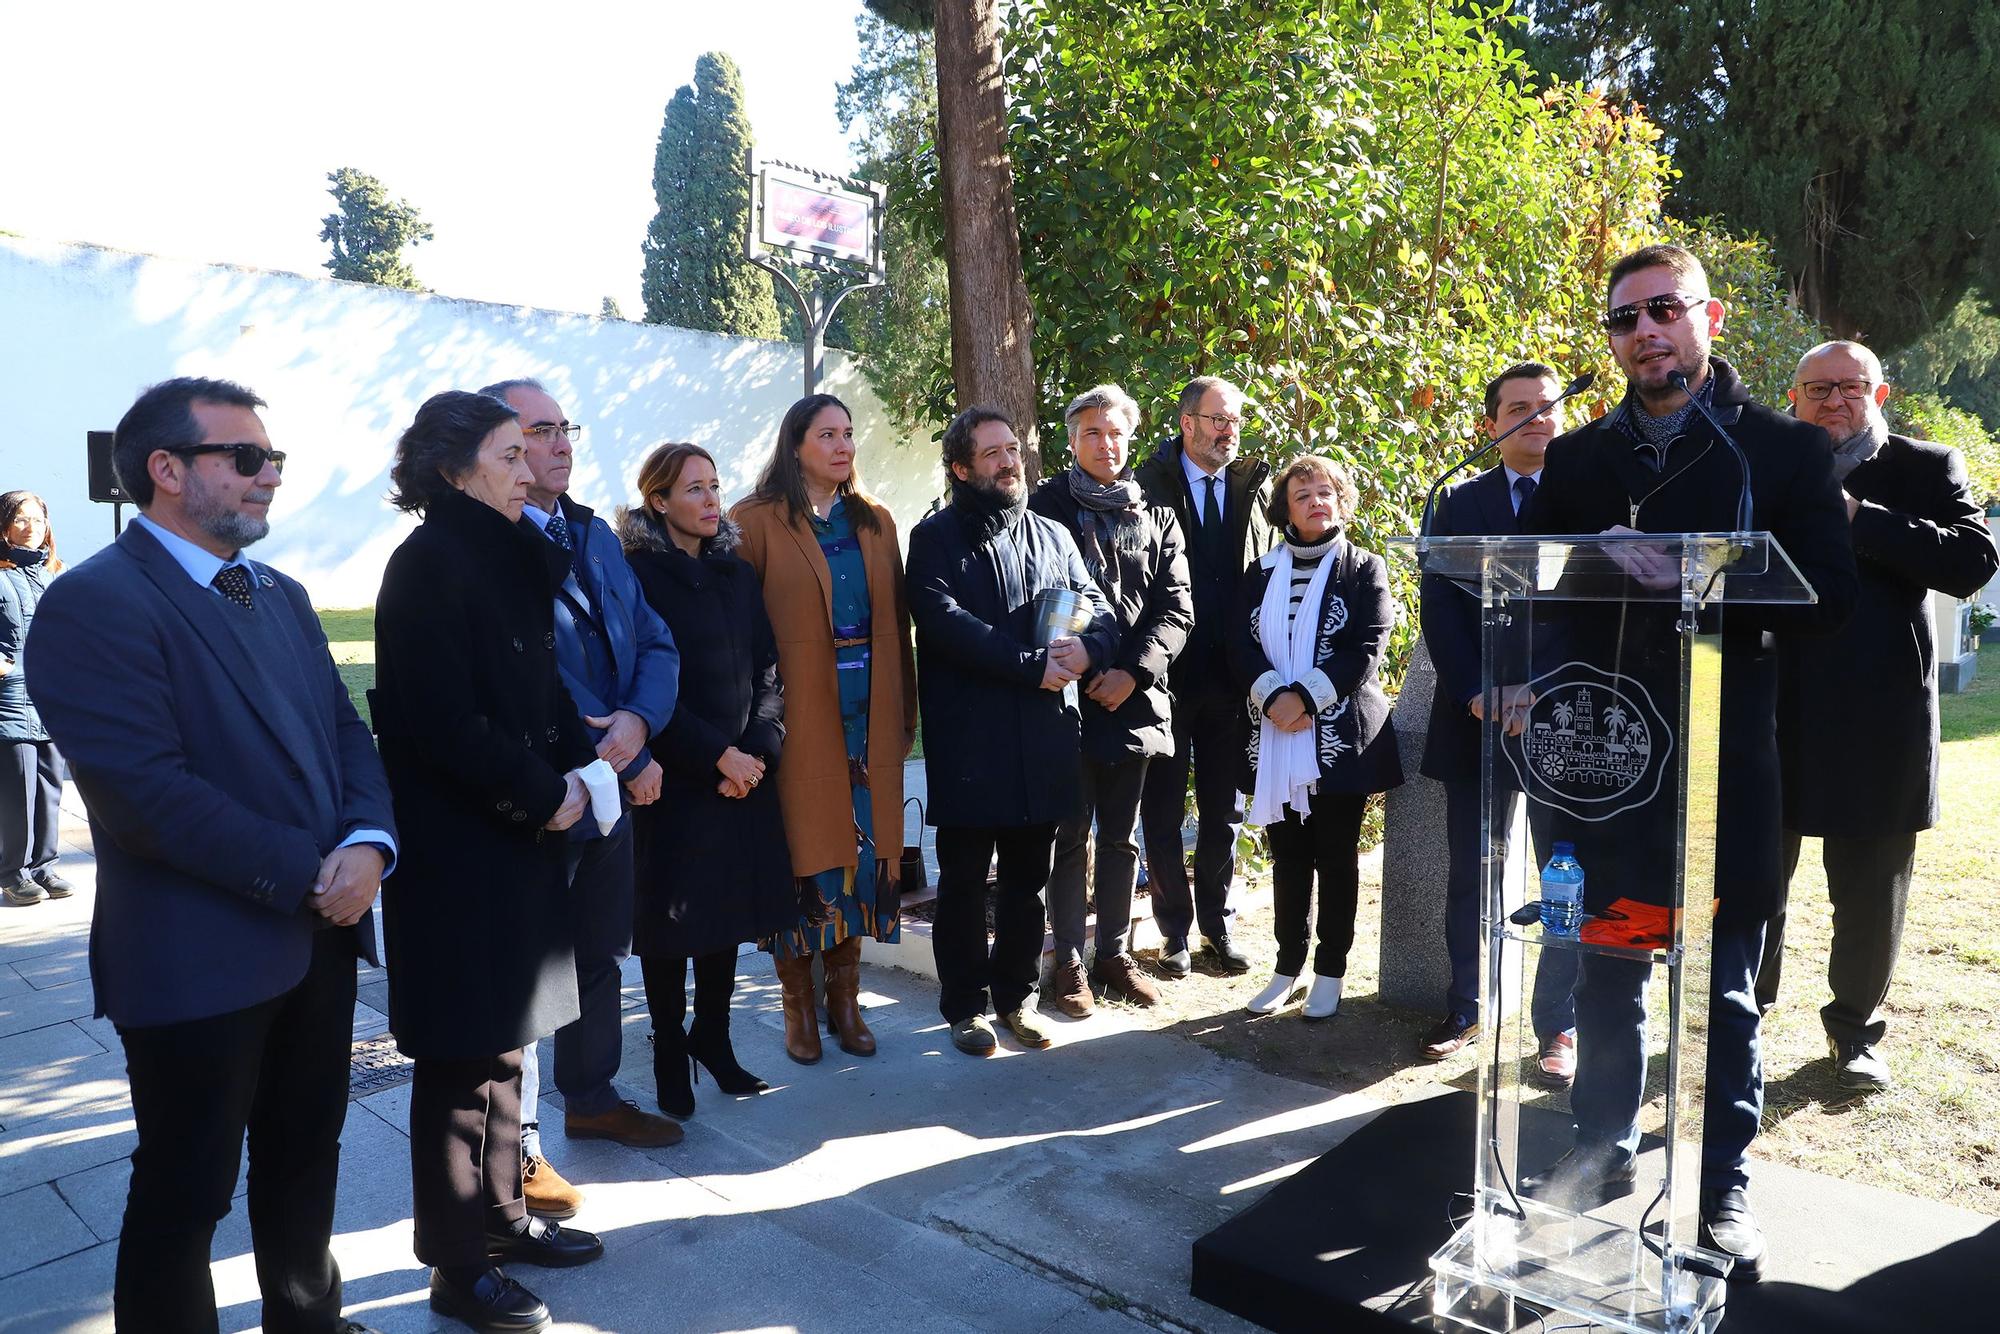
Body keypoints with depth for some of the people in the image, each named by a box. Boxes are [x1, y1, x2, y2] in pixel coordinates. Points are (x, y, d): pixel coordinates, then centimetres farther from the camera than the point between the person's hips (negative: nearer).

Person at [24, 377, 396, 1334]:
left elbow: (345, 730, 8)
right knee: (186, 1192, 10)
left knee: (304, 1159, 21)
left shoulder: (281, 597, 12)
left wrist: (367, 843, -11)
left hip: (320, 935, 8)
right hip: (200, 956, -7)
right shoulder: (94, 604, -15)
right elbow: (145, 794, -22)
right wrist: (310, 874, -17)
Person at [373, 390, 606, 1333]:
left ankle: (499, 1215, 34)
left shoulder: (506, 557, 12)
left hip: (515, 838, 9)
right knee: (463, 1054, 3)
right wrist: (543, 794, -13)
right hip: (458, 848, -8)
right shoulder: (428, 566, -15)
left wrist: (577, 767, -3)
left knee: (501, 1038, 18)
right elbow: (444, 724, -21)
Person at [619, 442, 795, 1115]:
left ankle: (712, 1036, 28)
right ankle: (670, 1053, 21)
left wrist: (757, 750, -7)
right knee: (672, 915, 4)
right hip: (674, 777, -5)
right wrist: (717, 755, -14)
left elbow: (768, 670, 7)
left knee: (731, 906, 11)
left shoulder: (737, 572, 10)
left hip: (744, 774, 5)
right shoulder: (636, 574, -7)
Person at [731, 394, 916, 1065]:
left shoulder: (875, 520, 12)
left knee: (862, 852, 6)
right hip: (799, 721, -4)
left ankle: (845, 1000, 21)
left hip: (869, 717, 4)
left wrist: (904, 709, 6)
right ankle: (799, 1006, 17)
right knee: (804, 858, 1)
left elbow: (896, 621, 10)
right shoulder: (757, 521, -1)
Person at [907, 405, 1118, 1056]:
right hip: (967, 739, -4)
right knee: (964, 879, 7)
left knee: (1029, 879, 13)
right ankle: (965, 1004, 21)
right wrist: (1034, 665, -17)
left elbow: (1101, 613, 9)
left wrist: (1085, 649, -15)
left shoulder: (1052, 535, 15)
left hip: (1043, 737, 4)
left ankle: (1016, 995, 28)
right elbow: (945, 621, -16)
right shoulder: (936, 537, -1)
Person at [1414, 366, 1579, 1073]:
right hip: (1476, 717, 2)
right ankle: (1463, 1011, 23)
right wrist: (1476, 693, -11)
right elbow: (1439, 608, 2)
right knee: (1469, 876, 9)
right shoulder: (1458, 504, 9)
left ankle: (1557, 1028, 15)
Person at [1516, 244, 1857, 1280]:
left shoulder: (1783, 448, 0)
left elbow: (1827, 597, -8)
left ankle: (1724, 1184, 24)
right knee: (1606, 972, 14)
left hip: (1725, 758, -3)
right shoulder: (1578, 458, 10)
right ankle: (1604, 1149, 30)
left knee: (1724, 986, 8)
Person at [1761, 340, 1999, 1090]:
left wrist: (1858, 519, -17)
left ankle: (1855, 1026, 27)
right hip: (1771, 718, 1)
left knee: (1871, 889, 9)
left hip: (1877, 725, -1)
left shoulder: (1923, 469, 3)